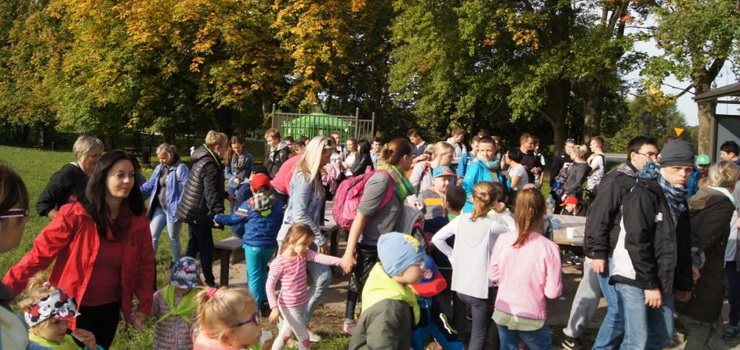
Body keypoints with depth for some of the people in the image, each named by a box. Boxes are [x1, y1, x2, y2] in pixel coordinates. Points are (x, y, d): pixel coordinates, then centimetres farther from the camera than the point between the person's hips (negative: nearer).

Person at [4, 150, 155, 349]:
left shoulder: (138, 221, -5)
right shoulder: (75, 215, -17)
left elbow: (145, 264, 4)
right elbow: (40, 254, -15)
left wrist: (144, 305, -1)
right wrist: (6, 289, -20)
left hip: (110, 308, 4)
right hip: (74, 307, -4)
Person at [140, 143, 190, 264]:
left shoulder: (181, 168, -14)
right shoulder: (159, 168, 9)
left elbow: (186, 189, -19)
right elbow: (150, 184, 9)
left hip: (173, 209, -6)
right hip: (159, 208, 7)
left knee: (173, 238, 8)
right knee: (152, 235, 7)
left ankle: (176, 264, 23)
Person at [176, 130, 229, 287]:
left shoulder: (202, 160, 11)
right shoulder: (210, 166, -21)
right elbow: (211, 193, -27)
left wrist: (226, 195, 31)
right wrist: (218, 212, -32)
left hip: (191, 211, 10)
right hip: (200, 214, -10)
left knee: (193, 246, 17)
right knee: (207, 249, 1)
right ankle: (209, 282, 10)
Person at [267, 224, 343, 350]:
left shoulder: (304, 254, -6)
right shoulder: (279, 262, -21)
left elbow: (321, 258, -22)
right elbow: (270, 286, -15)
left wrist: (340, 261, -39)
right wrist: (274, 307, -22)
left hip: (303, 303, 6)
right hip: (289, 306, -6)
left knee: (285, 334, 22)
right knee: (304, 338, 0)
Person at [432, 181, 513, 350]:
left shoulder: (461, 219, -2)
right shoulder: (492, 224, -15)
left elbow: (437, 239, 4)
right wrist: (503, 212, 0)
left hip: (460, 285, 5)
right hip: (481, 287, -5)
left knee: (482, 322, 30)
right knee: (479, 335, 9)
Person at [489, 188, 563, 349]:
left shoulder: (503, 239, -10)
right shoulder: (549, 247, -21)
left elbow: (494, 276, 2)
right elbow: (553, 292, -15)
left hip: (503, 313, 4)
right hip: (531, 318, -3)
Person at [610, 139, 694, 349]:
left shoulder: (678, 200, 13)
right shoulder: (643, 195, -13)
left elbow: (683, 247, 16)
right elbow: (636, 243, -19)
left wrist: (684, 284, 12)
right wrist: (650, 284, -19)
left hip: (662, 281, 8)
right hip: (634, 279, -8)